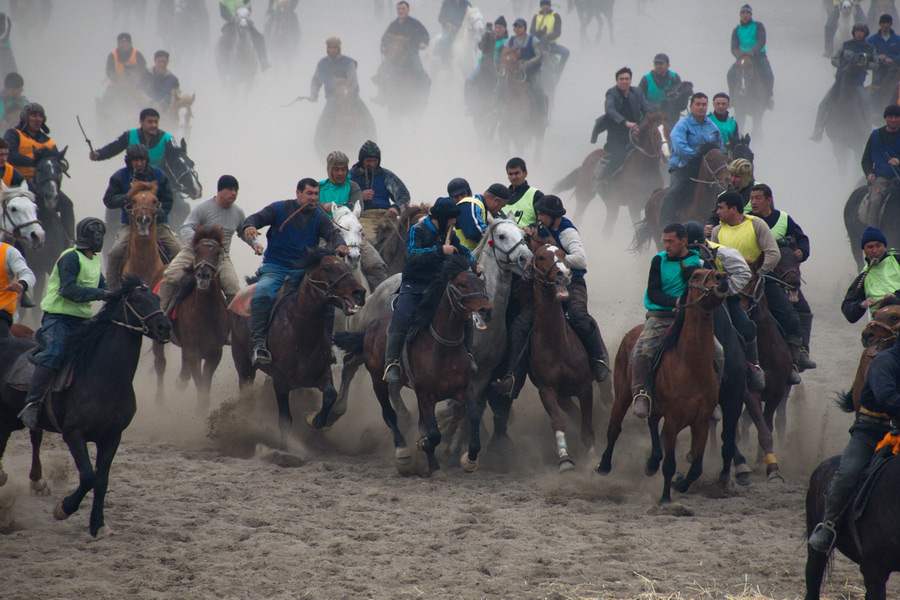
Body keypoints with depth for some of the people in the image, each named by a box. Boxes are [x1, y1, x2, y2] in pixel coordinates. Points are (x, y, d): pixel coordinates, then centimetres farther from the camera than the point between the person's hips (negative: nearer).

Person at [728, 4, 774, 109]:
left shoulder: (758, 26, 3)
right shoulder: (737, 30, 11)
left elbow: (762, 41, -11)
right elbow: (734, 47, 3)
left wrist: (753, 51, -29)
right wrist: (737, 53, -22)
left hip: (758, 56, -3)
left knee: (768, 75, -25)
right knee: (731, 74, -20)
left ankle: (768, 97, -8)